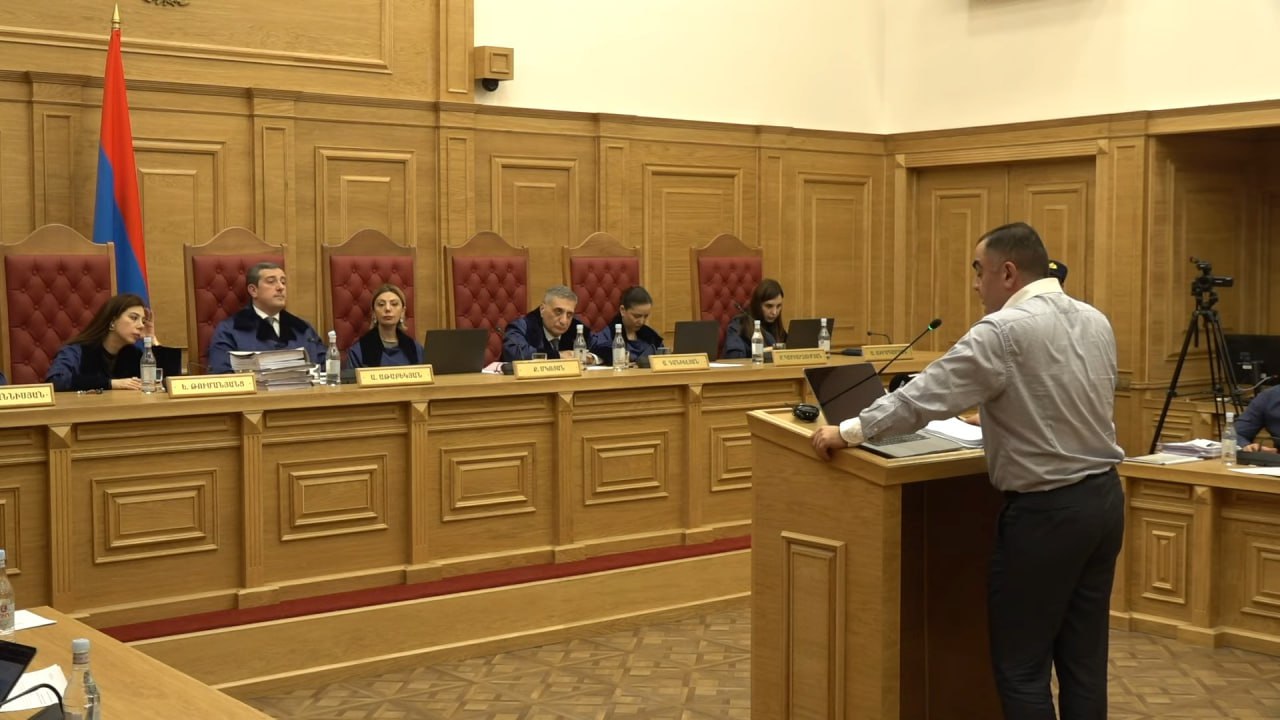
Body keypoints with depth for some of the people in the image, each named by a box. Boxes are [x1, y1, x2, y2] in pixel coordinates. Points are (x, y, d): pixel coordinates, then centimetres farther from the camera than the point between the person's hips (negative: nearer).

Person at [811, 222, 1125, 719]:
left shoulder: (1004, 331, -16)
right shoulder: (1095, 321, 9)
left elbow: (924, 396, -15)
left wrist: (847, 433, -5)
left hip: (1045, 510, -8)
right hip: (1103, 496, 8)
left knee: (1021, 663, 3)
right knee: (1084, 658, 14)